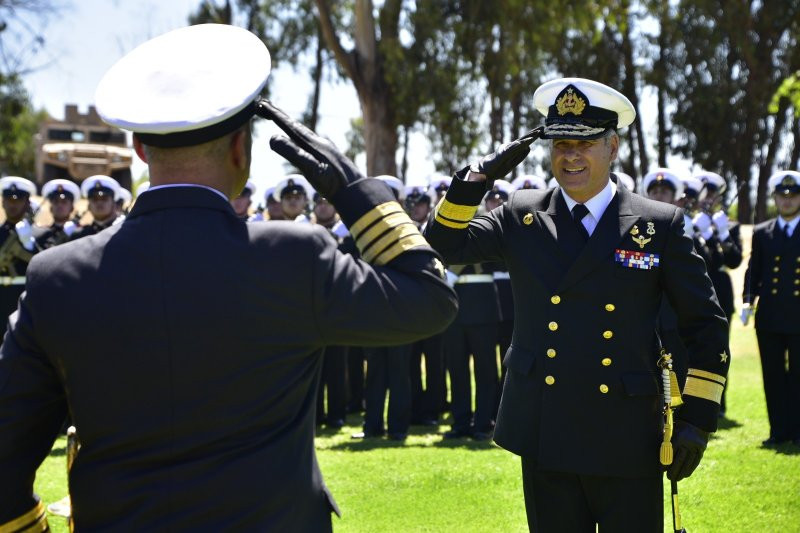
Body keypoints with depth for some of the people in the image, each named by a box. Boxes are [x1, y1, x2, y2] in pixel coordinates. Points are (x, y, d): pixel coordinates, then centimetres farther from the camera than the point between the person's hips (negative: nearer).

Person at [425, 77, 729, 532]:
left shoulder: (661, 225, -1)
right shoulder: (523, 215, 6)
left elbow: (706, 325, 3)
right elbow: (446, 245, 5)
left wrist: (697, 418, -3)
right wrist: (482, 175, -6)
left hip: (626, 439, -2)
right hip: (545, 435, 2)